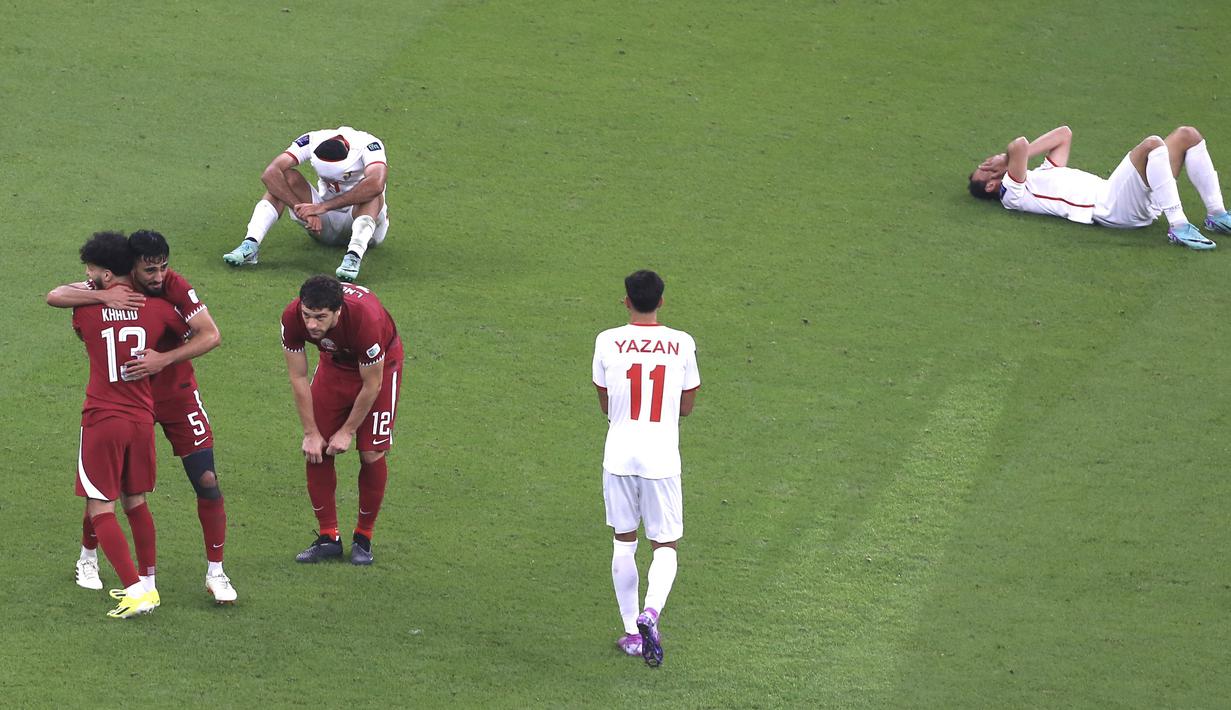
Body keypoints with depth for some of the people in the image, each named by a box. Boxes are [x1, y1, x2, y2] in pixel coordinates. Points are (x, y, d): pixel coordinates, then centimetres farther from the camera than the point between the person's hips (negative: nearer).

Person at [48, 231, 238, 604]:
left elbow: (211, 336, -23)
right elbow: (54, 296, -21)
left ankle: (215, 573, 4)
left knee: (207, 481, -7)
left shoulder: (176, 287, -18)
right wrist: (103, 296, -36)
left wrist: (164, 359, -33)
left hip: (176, 394, -1)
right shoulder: (113, 289, -14)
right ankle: (88, 559, 29)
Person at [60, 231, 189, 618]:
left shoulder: (87, 311, -7)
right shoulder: (156, 308, -1)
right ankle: (148, 584, 25)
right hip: (142, 419, 4)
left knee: (100, 510, 1)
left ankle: (137, 592, -9)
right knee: (136, 503, 19)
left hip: (102, 422, -4)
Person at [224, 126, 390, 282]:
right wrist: (302, 210, -39)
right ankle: (251, 244, -33)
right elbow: (270, 173, -29)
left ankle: (354, 255, -51)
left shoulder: (367, 145, -27)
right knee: (286, 177, -20)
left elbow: (376, 184, -47)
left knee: (371, 192, -34)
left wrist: (324, 207, -47)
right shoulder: (312, 142, -19)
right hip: (325, 224, 3)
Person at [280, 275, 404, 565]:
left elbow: (372, 385, -26)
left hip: (380, 364, -4)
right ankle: (328, 538, 8)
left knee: (372, 454, -9)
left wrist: (347, 432, -16)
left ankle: (363, 538, 8)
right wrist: (311, 433, -13)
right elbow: (298, 378, -16)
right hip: (335, 363, 4)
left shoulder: (365, 319, -41)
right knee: (316, 450, -4)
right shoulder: (292, 318, -30)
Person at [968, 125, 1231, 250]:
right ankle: (1178, 227, -33)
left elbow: (1063, 134, 32)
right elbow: (1019, 145, -17)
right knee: (1152, 144, -32)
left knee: (1187, 135, 6)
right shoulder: (1013, 194, 0)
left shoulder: (1038, 174, 30)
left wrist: (1019, 154, 24)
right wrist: (1010, 158, 6)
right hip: (1110, 206, -10)